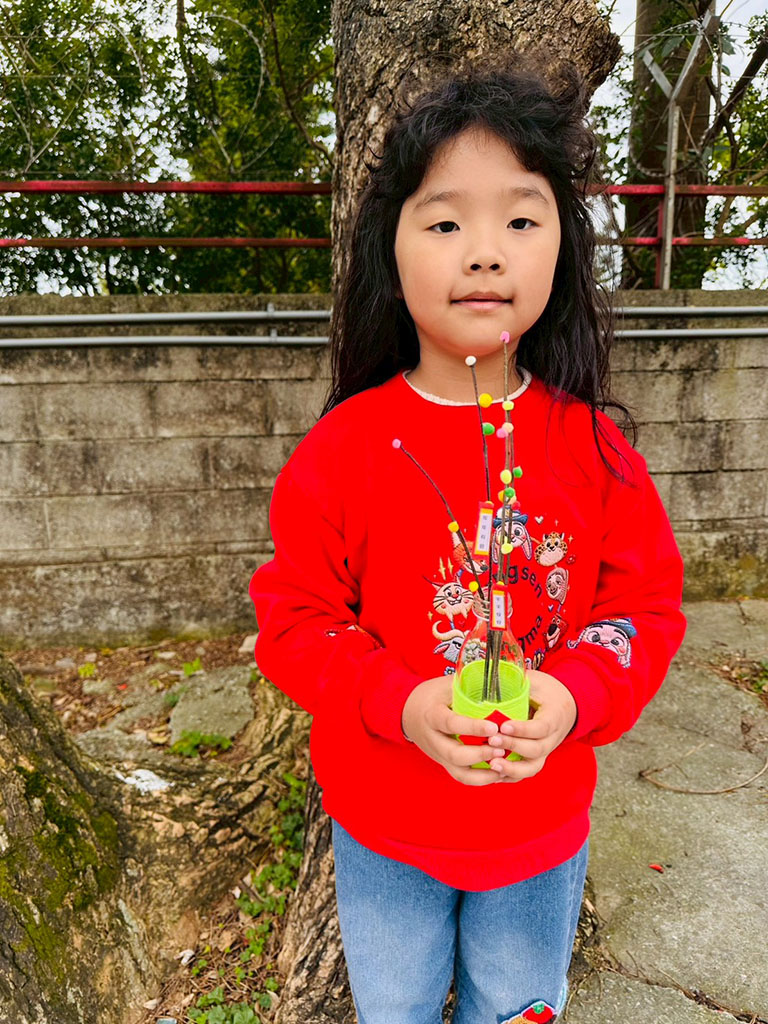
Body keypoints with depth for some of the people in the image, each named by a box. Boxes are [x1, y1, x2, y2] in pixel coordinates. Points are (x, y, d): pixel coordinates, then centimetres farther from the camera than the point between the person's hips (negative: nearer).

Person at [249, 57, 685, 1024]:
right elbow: (292, 618, -12)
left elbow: (646, 609, -6)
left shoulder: (593, 448, -12)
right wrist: (399, 704, -27)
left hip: (542, 830, 1)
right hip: (383, 833, 0)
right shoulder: (343, 448, -17)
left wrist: (573, 696, -24)